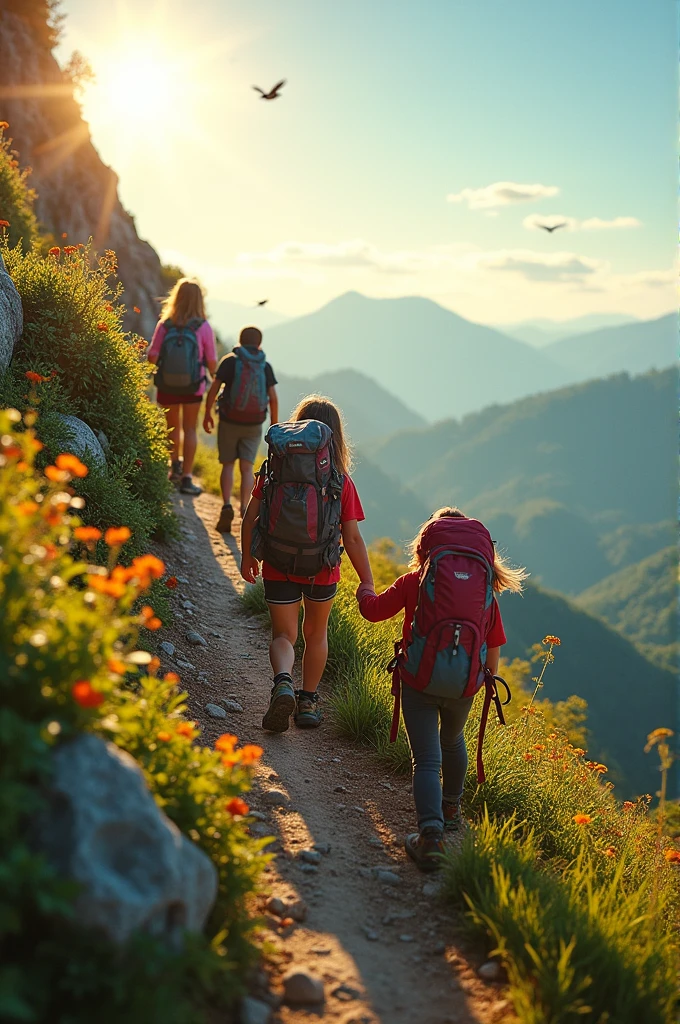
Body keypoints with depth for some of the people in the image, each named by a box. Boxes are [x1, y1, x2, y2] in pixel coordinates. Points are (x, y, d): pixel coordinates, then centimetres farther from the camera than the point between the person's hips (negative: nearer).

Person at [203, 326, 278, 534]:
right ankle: (244, 508, -10)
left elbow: (214, 389, -9)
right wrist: (275, 424, 7)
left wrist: (207, 414, 2)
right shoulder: (265, 366, 1)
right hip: (254, 424, 1)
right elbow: (273, 398, -3)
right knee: (247, 468, 5)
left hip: (229, 421, -1)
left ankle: (226, 506, -9)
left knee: (228, 465, 9)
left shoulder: (230, 361, -5)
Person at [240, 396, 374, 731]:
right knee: (316, 633, 22)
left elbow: (251, 517, -4)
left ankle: (283, 683, -20)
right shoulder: (341, 482, -9)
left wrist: (247, 556, 12)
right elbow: (352, 539, -10)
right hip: (323, 571, 0)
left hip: (279, 568, 0)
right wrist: (368, 584, -1)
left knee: (283, 636, 10)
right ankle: (308, 702, 30)